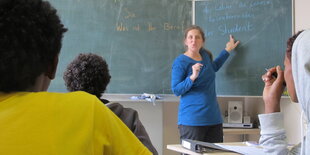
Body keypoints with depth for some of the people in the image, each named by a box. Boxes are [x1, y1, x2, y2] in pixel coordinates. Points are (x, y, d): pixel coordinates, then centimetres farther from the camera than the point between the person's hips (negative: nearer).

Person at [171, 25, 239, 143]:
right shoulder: (180, 62, -8)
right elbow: (176, 90, -12)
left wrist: (227, 50, 37)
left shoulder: (205, 55, 12)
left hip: (214, 117, 6)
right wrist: (193, 76, -23)